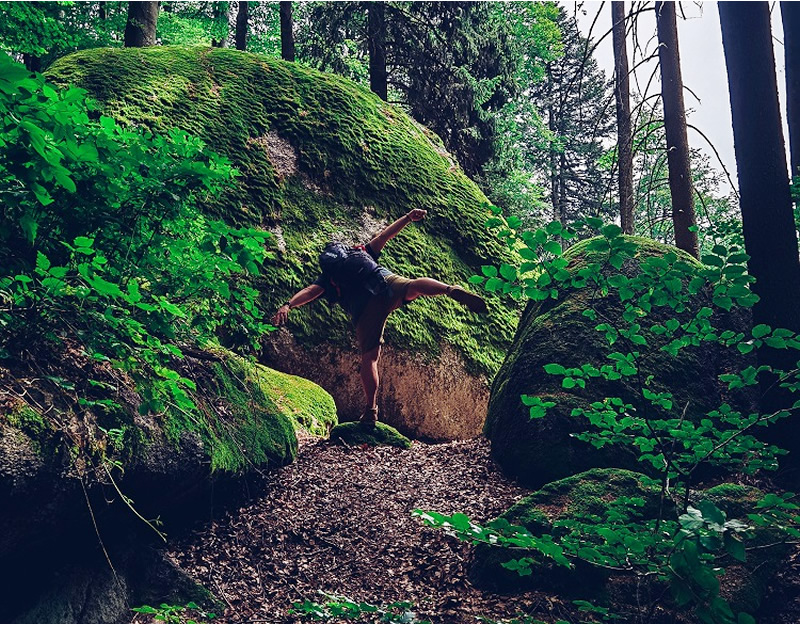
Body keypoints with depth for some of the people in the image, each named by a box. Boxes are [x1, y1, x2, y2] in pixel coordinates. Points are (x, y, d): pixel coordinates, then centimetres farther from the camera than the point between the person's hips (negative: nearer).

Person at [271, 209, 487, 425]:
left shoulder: (327, 278, 33)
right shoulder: (361, 252, 38)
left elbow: (308, 292, 18)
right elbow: (385, 235, 33)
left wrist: (287, 306, 7)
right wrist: (408, 218, 33)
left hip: (362, 308, 0)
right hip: (386, 284, 1)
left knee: (369, 358, 2)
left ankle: (371, 410, 1)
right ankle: (451, 290, -56)